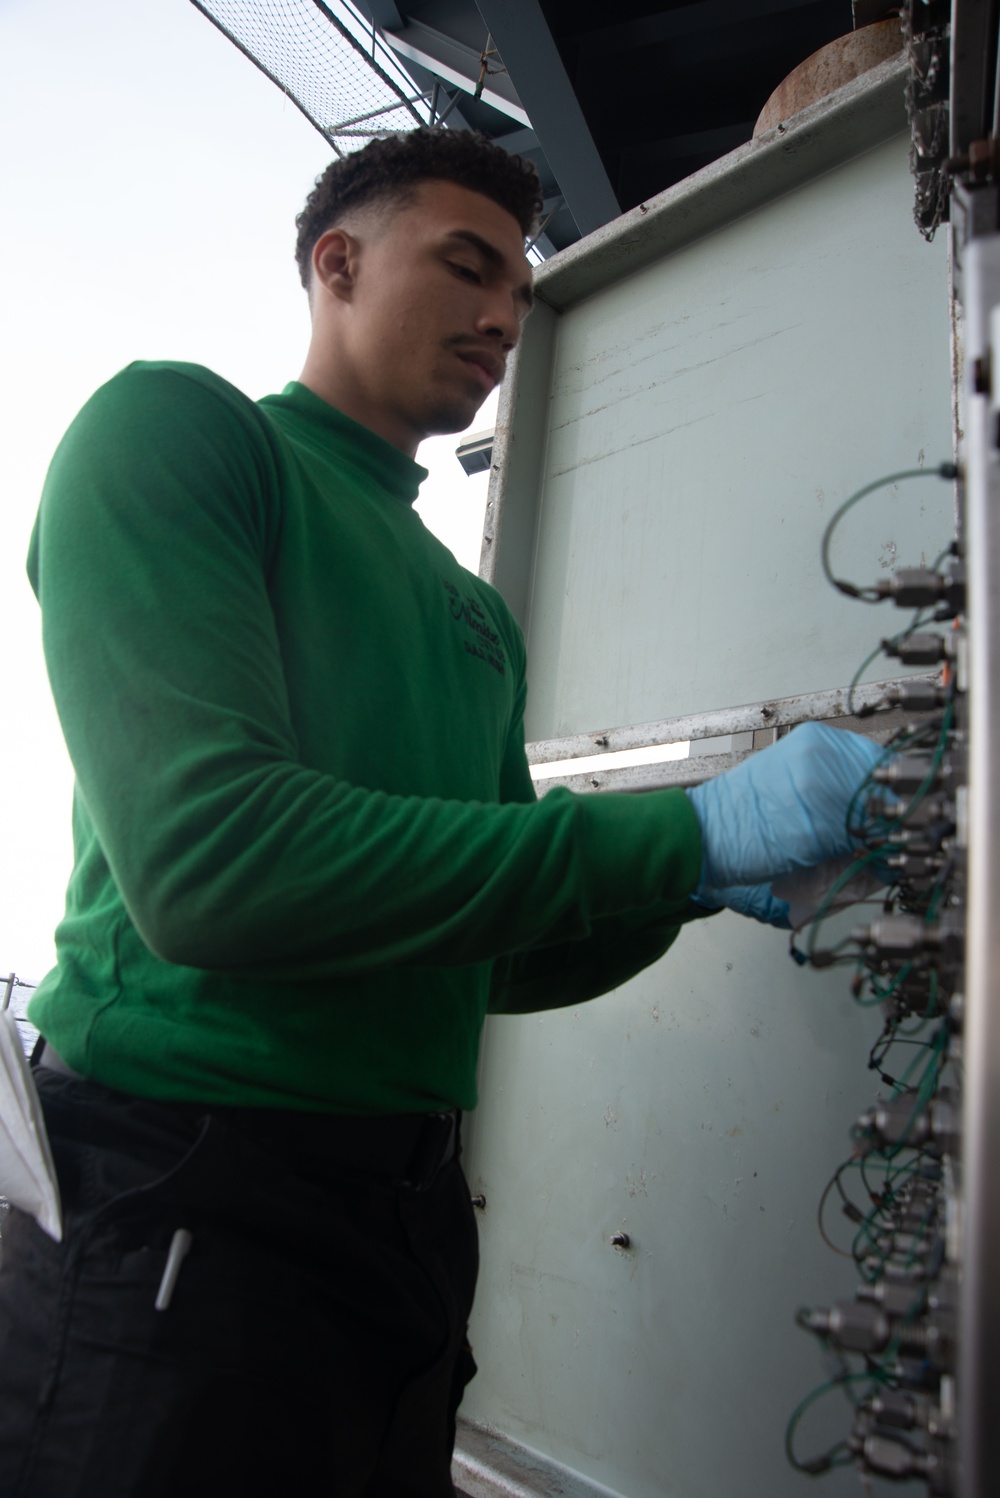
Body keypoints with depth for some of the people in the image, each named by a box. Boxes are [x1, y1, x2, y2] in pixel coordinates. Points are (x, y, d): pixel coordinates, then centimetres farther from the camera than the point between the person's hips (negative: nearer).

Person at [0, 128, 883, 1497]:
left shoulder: (478, 617, 15)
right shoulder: (175, 431, -6)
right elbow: (207, 857, -23)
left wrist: (680, 891, -5)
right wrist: (689, 828, -21)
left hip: (410, 1213, 7)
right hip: (183, 1197, -7)